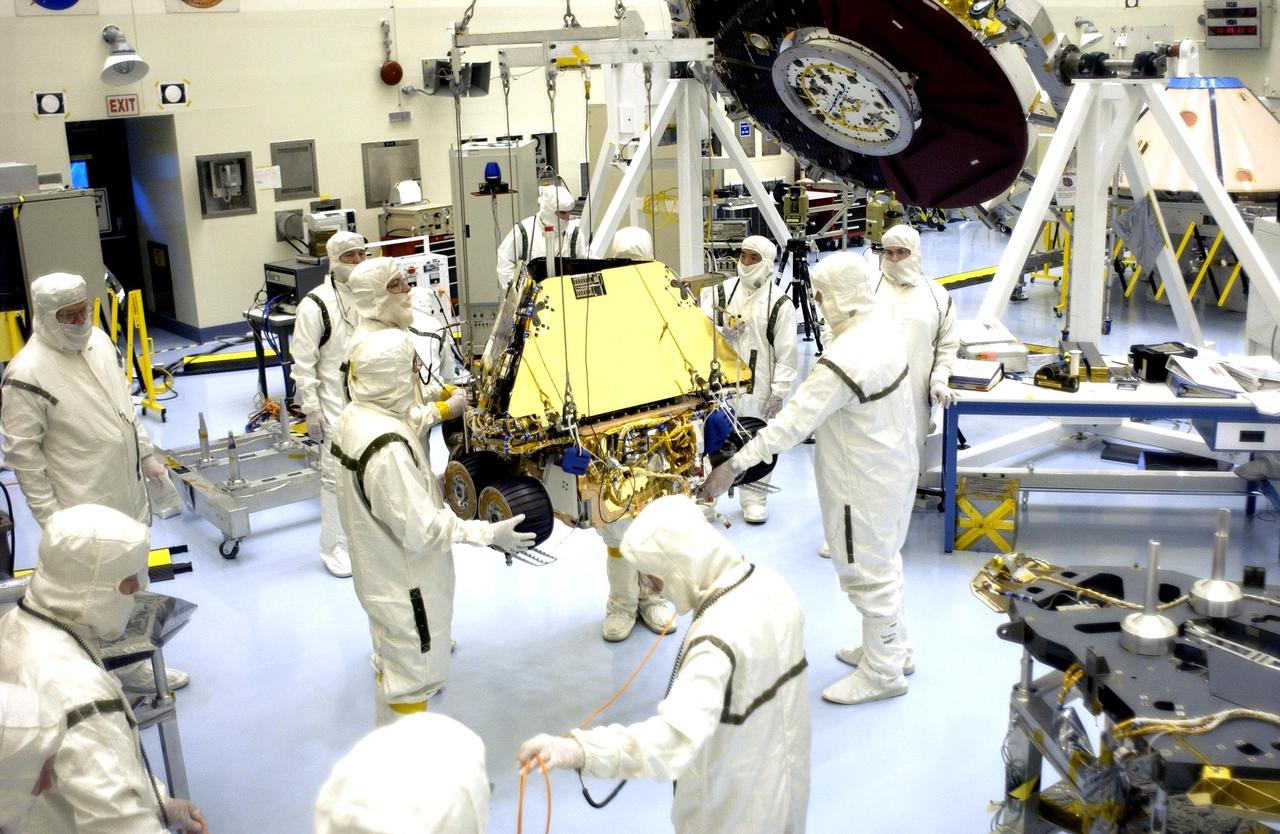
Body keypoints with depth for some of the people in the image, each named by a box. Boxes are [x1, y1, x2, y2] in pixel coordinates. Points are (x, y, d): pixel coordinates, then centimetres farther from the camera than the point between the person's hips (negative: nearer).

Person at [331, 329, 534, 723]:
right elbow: (422, 529, -29)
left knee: (391, 662, 28)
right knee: (414, 676, 10)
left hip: (380, 573, 10)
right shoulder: (388, 450, -35)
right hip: (406, 586, -10)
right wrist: (490, 533, -23)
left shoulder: (356, 416, -6)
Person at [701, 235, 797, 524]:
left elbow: (786, 353, -5)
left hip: (758, 386, -2)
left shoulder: (780, 303, -4)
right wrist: (722, 333, -14)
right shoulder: (721, 292, 6)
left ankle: (754, 500, 20)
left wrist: (779, 392, -10)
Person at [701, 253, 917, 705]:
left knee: (867, 572, 8)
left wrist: (734, 465, -30)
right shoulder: (886, 327, -6)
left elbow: (792, 422, -34)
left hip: (863, 484, -9)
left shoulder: (843, 360, -34)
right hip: (894, 463, 9)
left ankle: (882, 672, 26)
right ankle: (892, 647, 44)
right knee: (884, 560, 25)